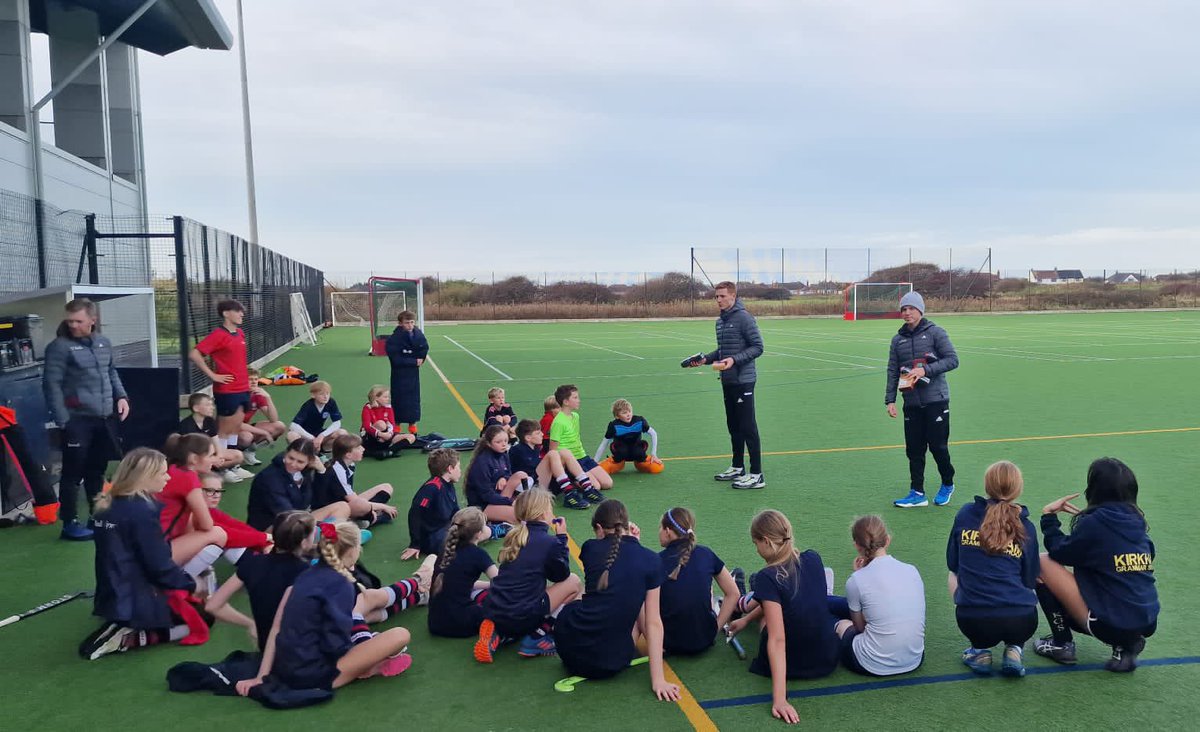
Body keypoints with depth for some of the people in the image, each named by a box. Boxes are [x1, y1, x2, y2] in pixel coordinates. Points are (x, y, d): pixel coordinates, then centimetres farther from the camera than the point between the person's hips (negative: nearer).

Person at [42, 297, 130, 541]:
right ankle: (70, 524, 10)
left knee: (97, 470, 16)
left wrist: (121, 396, 8)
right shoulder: (60, 346, -10)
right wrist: (63, 420, -15)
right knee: (74, 473, 1)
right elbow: (51, 384, -12)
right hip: (77, 420, -6)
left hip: (104, 418, 6)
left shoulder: (104, 343, 10)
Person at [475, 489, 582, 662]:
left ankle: (498, 633, 13)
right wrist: (562, 538, 11)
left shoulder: (514, 537, 12)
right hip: (522, 617, -7)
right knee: (573, 582, 8)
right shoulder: (549, 542, -8)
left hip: (492, 612, 7)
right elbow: (561, 575, 7)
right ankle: (537, 636, 2)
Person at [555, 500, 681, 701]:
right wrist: (658, 679, -2)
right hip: (610, 665, -1)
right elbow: (653, 622, -2)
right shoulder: (651, 560, -1)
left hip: (569, 647, 2)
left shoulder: (590, 548, 1)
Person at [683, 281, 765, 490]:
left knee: (748, 427, -7)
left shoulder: (744, 318, -13)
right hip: (727, 380, 9)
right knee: (733, 425, 16)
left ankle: (756, 475, -4)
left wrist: (735, 359, -23)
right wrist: (705, 359, 10)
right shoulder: (720, 320, 14)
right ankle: (737, 467, 28)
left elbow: (757, 347, -14)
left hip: (743, 380, -9)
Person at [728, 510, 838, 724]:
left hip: (788, 665, -4)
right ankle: (748, 607, 61)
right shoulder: (813, 559, -5)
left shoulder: (767, 578, -23)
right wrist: (746, 619, 24)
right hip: (828, 661, 4)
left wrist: (779, 699, -30)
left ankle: (743, 604, 58)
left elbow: (777, 639, -28)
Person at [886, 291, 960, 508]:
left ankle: (948, 484, 24)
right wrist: (890, 400, 5)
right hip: (911, 403, 4)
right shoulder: (898, 339, 11)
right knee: (914, 449, 4)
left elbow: (952, 360, -7)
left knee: (938, 446, 0)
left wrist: (926, 370, -18)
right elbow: (893, 371, 12)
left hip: (936, 400, -4)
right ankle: (917, 493, 12)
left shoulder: (935, 333, -2)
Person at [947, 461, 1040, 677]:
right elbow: (1030, 582, 15)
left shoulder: (965, 514, 3)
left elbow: (952, 565, 13)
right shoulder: (1025, 528, 5)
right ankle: (1014, 650, 11)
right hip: (1021, 623, 2)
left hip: (973, 623, -1)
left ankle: (979, 650, 17)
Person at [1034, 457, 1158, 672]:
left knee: (1042, 563, 0)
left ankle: (1061, 644, 6)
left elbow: (1059, 552, -4)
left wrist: (1049, 516, 8)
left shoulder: (1095, 522, -14)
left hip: (1111, 624, -7)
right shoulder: (1135, 521, 7)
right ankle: (1126, 645, 11)